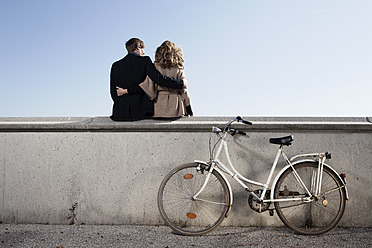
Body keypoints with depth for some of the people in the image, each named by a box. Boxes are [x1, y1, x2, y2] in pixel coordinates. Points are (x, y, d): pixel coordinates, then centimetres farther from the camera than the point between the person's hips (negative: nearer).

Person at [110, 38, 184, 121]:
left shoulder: (115, 65, 10)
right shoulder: (145, 61, -1)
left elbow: (113, 92, 9)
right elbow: (159, 78, -12)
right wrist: (181, 83, -5)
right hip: (141, 110, -4)